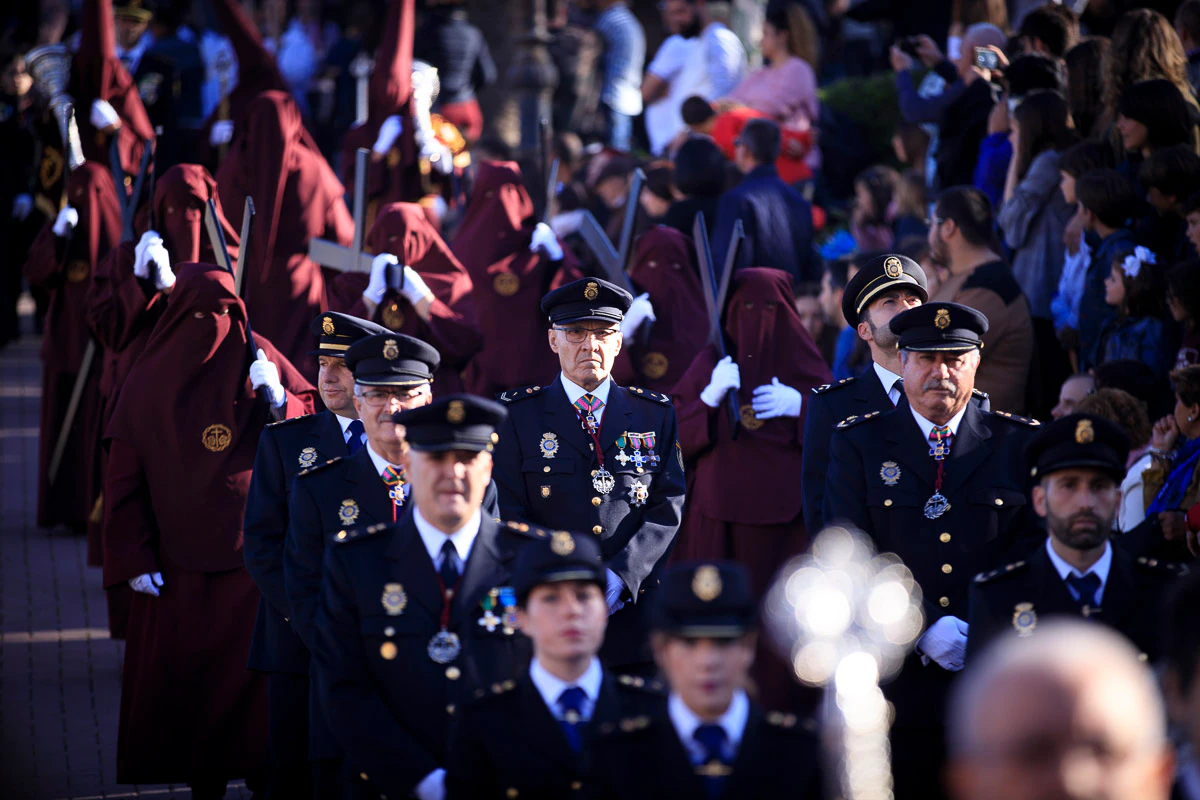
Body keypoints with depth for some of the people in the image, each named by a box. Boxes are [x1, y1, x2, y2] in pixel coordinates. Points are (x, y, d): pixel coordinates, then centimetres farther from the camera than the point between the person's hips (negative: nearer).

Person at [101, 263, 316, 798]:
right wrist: (133, 559, -5)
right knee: (186, 670, -1)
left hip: (254, 548, 0)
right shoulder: (148, 382, 2)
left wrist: (279, 401, -19)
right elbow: (124, 479, 1)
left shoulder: (257, 359, 3)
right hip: (179, 560, 0)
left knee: (254, 670, -2)